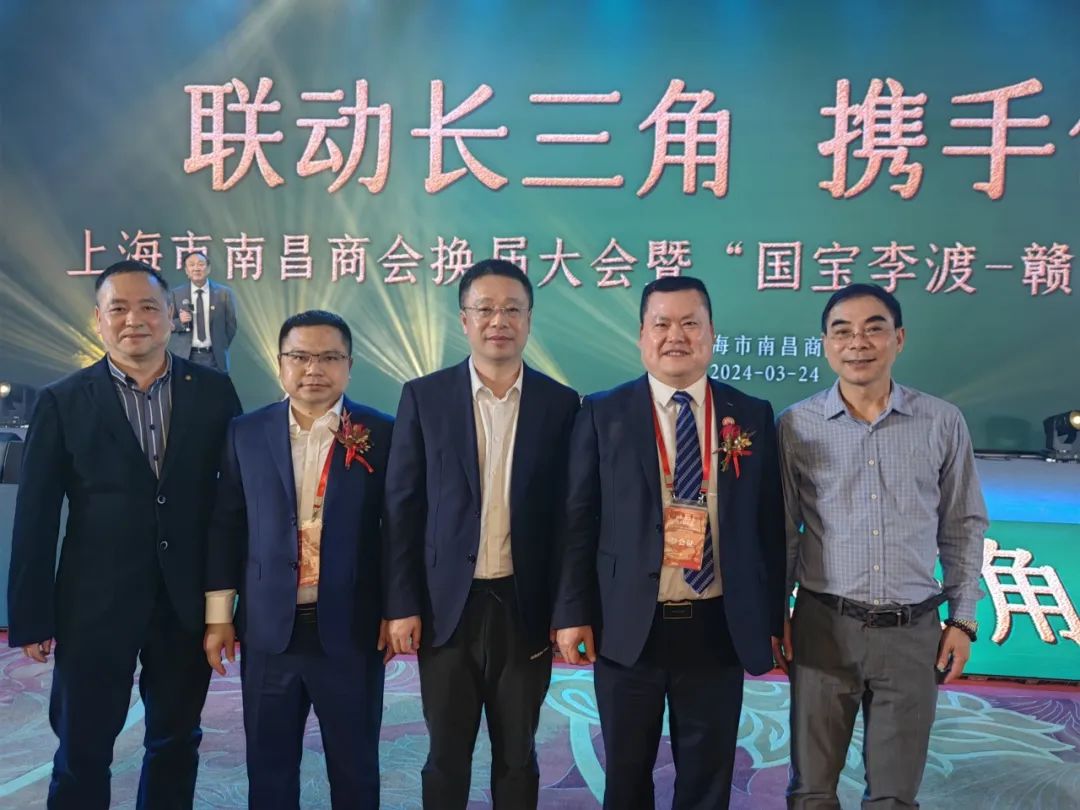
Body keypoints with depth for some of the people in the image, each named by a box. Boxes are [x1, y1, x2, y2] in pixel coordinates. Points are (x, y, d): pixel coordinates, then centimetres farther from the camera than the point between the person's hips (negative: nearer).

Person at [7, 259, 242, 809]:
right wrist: (31, 618, -4)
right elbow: (35, 519, -2)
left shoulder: (213, 391, 1)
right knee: (82, 752, 11)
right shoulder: (62, 401, -2)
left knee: (176, 743, 16)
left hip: (188, 601, 2)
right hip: (95, 604, -1)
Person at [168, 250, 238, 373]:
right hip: (185, 356, 0)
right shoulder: (176, 294, 3)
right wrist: (180, 321, -17)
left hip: (214, 357, 0)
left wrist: (221, 349, 6)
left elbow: (231, 324, 7)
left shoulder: (224, 293, 1)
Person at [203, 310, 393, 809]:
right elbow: (227, 526, 6)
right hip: (269, 630, 2)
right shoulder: (246, 433, 3)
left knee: (354, 767, 12)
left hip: (350, 631, -2)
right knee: (269, 767, 14)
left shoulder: (381, 434, -3)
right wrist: (219, 615, 5)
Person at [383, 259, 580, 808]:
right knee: (447, 756, 12)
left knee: (518, 756, 14)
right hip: (449, 604, 0)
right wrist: (402, 604, -4)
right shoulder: (424, 397, -1)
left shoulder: (560, 404, 1)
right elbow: (402, 507, 0)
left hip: (525, 606, 1)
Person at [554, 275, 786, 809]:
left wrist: (772, 619, 5)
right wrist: (574, 613, -5)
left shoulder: (753, 417, 3)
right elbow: (578, 520, -1)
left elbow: (769, 524, 5)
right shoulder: (603, 414, 0)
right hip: (627, 627, -1)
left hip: (718, 630, 1)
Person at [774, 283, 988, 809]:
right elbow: (781, 529, 4)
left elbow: (964, 526, 7)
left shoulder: (943, 423, 0)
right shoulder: (796, 425, -2)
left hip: (913, 631, 1)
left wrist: (962, 619, 5)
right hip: (823, 627, 0)